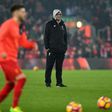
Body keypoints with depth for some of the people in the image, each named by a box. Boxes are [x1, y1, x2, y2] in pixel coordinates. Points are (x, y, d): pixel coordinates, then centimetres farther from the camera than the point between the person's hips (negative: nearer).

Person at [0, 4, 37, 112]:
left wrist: (32, 45, -6)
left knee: (10, 84, 14)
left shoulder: (19, 28, 17)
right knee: (21, 79, -16)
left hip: (12, 59, 10)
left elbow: (23, 42, 15)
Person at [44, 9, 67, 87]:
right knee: (49, 66, -3)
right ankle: (48, 82, 3)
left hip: (61, 49, 4)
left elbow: (65, 37, 20)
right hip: (52, 49, -4)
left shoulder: (63, 25, 15)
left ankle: (59, 82, 9)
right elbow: (46, 36, -1)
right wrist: (47, 47, -8)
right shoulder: (49, 24, 1)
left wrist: (65, 47, 11)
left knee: (59, 67, 6)